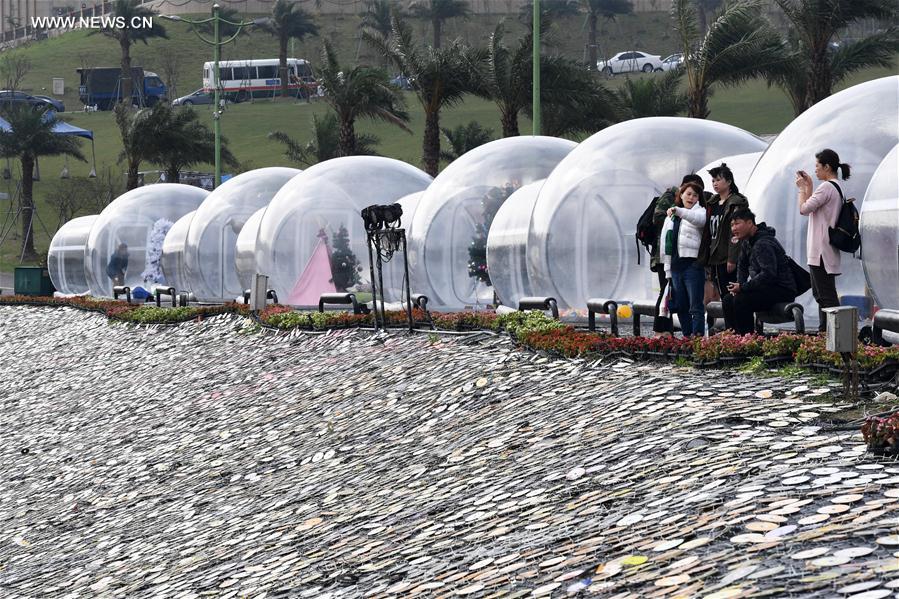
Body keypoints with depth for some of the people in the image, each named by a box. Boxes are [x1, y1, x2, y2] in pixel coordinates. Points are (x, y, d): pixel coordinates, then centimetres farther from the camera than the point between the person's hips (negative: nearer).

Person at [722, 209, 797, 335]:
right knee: (728, 300, 6)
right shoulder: (746, 242, 11)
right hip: (767, 287, 11)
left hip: (782, 290, -11)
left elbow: (768, 274, -31)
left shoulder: (763, 244, -22)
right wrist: (739, 285, 4)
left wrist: (743, 287, -26)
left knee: (741, 301, -29)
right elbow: (742, 265, 24)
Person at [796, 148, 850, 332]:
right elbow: (811, 209, 22)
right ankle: (824, 330, 17)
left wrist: (802, 188, -1)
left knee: (826, 294, -11)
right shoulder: (837, 188, 16)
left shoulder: (826, 187, -16)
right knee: (820, 293, 15)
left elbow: (804, 209, -15)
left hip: (822, 250, -10)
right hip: (823, 250, 10)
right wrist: (808, 187, 19)